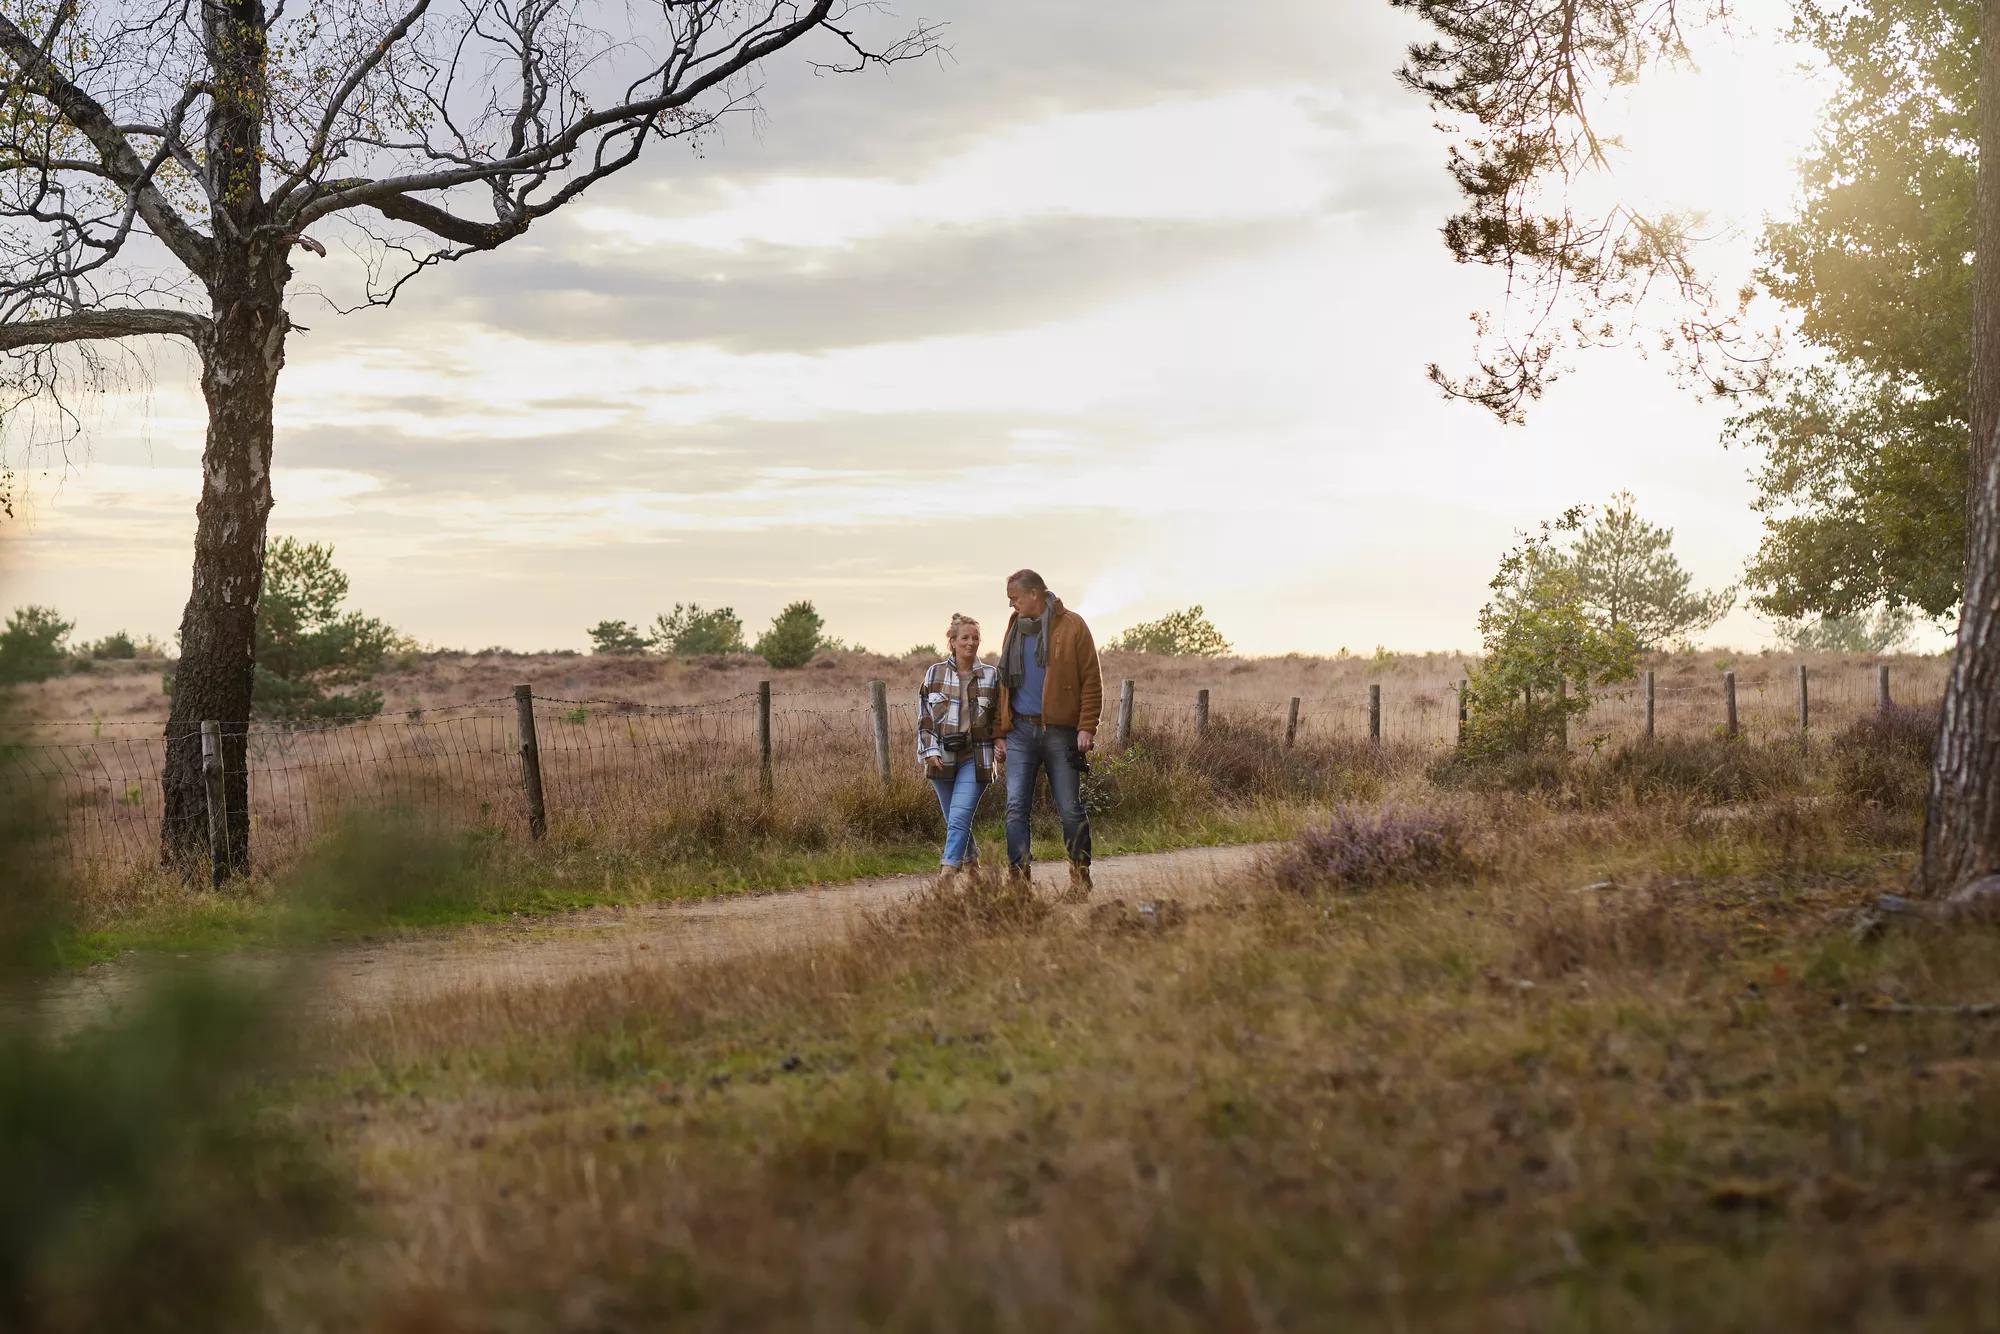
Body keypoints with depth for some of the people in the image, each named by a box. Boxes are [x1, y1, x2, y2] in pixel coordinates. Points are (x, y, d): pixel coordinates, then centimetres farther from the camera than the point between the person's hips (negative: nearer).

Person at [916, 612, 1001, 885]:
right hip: (943, 757, 2)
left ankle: (947, 870, -21)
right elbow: (924, 716, 6)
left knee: (959, 816, -15)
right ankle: (970, 861, 30)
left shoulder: (991, 675, 5)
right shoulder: (935, 674, 6)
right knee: (954, 819, 10)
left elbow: (999, 716, 11)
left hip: (975, 757, -2)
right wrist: (930, 751, -4)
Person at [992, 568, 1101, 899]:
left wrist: (1086, 727, -12)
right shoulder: (1015, 629, 13)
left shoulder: (1071, 627, -2)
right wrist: (1000, 734, 11)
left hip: (1061, 732, -4)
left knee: (1070, 809, 2)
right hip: (1020, 731, 4)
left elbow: (1091, 681, -4)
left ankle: (1080, 878, 16)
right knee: (1016, 807, -4)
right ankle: (1019, 880, -3)